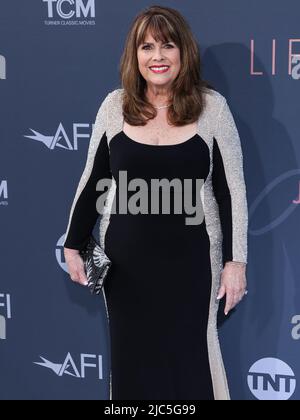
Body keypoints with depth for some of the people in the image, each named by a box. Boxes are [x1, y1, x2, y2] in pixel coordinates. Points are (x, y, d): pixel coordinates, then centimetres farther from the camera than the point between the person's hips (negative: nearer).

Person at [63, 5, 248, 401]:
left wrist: (235, 260, -6)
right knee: (132, 356, 10)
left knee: (188, 356, 5)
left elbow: (231, 189, -3)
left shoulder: (212, 106, -6)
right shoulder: (115, 105, -1)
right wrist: (73, 245, 8)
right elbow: (91, 181, 8)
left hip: (190, 258, -2)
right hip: (124, 259, 2)